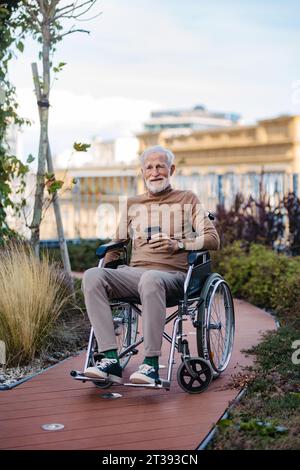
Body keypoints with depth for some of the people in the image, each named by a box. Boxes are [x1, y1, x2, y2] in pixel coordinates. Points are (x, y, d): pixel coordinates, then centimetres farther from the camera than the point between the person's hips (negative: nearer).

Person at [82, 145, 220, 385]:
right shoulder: (132, 204, 26)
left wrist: (179, 244, -11)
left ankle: (151, 364, -37)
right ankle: (110, 359, -31)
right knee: (92, 276, -27)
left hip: (173, 274, -4)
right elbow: (118, 242, 31)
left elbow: (213, 239, 5)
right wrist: (106, 269, 13)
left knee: (150, 279, -41)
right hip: (134, 273, 4)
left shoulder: (187, 199, 16)